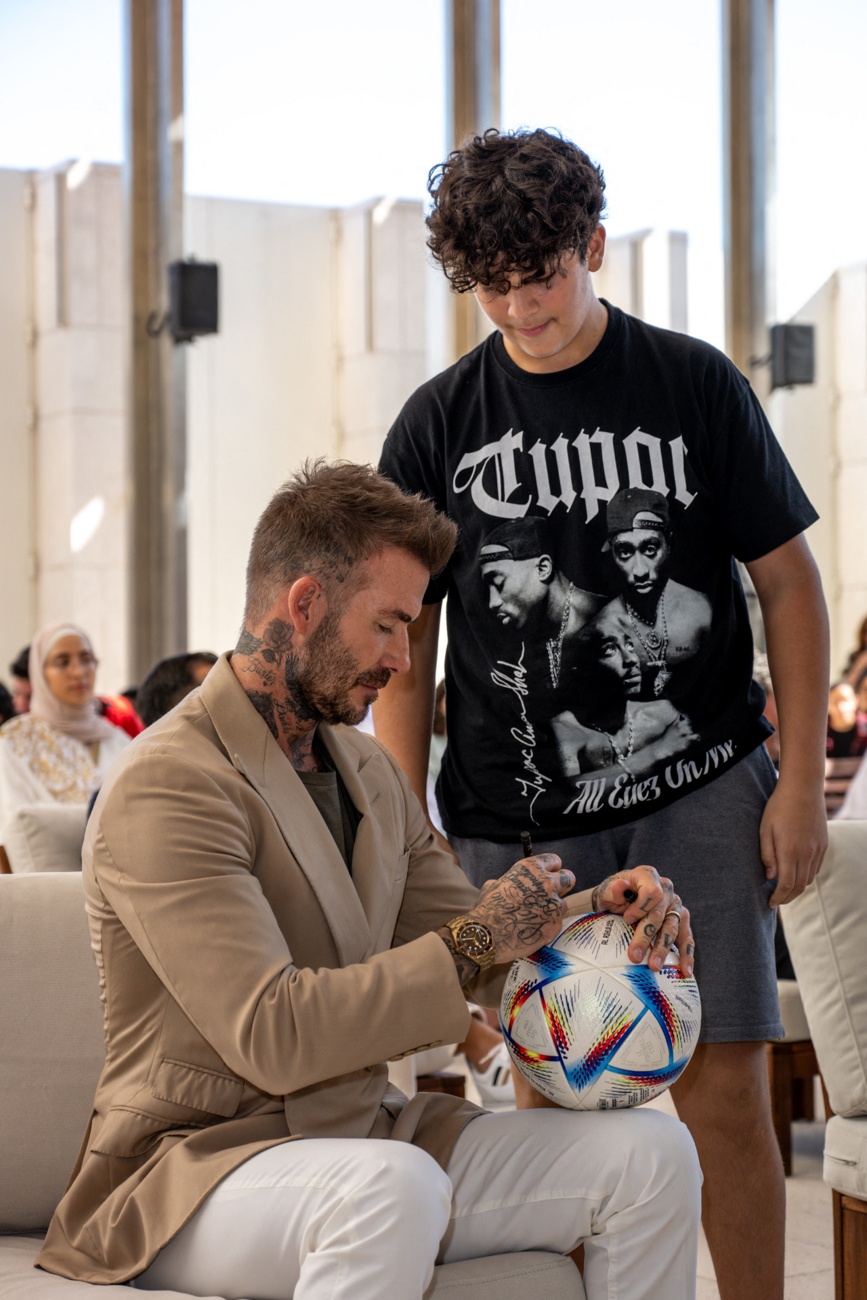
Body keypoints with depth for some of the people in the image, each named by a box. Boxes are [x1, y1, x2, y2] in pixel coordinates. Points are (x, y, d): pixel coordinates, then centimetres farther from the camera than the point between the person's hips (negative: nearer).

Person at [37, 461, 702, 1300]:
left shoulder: (368, 771, 14)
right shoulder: (165, 787, -15)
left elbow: (483, 961, 19)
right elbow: (271, 1038, -23)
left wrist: (597, 909, -1)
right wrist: (473, 943, -20)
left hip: (367, 1137, 8)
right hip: (196, 1164, -8)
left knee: (652, 1154, -7)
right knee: (396, 1186, -40)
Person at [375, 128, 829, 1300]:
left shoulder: (695, 387, 2)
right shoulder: (436, 426, 4)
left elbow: (790, 584, 4)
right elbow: (406, 642, 8)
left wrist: (801, 783, -2)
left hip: (697, 802, -1)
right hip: (514, 822, 1)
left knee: (722, 1090, -3)